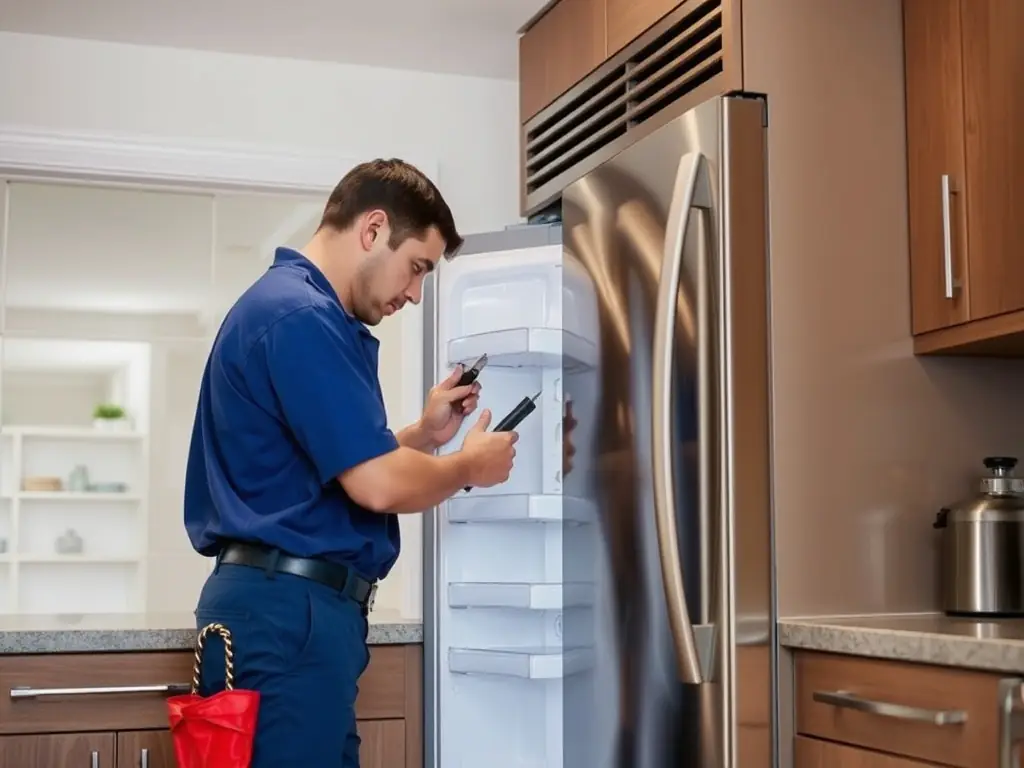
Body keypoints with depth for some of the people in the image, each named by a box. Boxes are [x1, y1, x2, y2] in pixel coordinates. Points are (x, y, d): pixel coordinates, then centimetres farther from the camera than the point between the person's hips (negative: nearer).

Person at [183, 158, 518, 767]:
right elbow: (377, 484, -20)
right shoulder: (299, 315, -15)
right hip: (288, 608, -11)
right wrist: (470, 466, -2)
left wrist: (424, 434, 14)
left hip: (293, 605, 11)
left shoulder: (299, 309, 19)